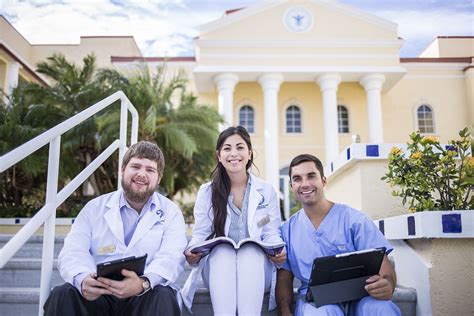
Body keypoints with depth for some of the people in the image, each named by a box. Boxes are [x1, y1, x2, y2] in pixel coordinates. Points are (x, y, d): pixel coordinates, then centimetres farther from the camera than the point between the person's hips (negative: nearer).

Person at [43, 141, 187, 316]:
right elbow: (73, 252, 2)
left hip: (145, 296, -2)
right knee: (62, 295, -25)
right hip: (98, 294, 3)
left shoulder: (170, 213, 8)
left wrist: (143, 283, -30)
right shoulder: (95, 208, 14)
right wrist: (82, 279, -23)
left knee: (163, 298, -33)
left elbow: (171, 258, -7)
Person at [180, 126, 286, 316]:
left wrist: (279, 252, -18)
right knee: (222, 251, -33)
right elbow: (201, 234, 5)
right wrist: (192, 252, -18)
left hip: (256, 266, 0)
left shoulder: (267, 191, 9)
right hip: (218, 264, 0)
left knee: (250, 251, -34)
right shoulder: (206, 192, 9)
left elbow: (271, 234, 6)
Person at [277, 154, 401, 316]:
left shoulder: (353, 219, 1)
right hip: (314, 299, 0)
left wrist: (387, 285, -28)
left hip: (357, 295, 0)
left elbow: (382, 264, -4)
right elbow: (284, 280, 9)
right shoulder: (287, 230, 8)